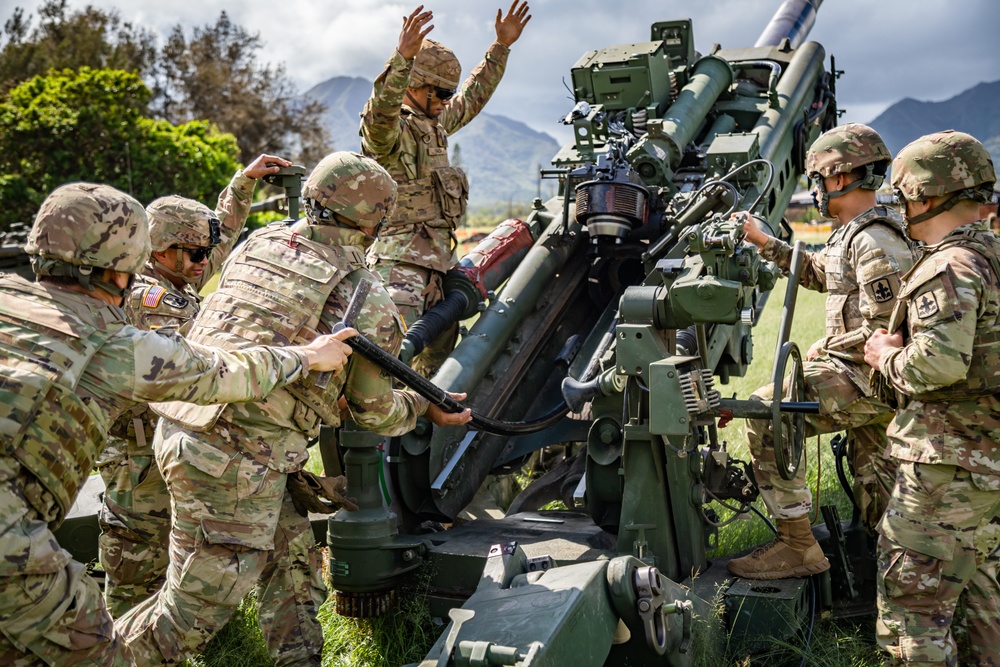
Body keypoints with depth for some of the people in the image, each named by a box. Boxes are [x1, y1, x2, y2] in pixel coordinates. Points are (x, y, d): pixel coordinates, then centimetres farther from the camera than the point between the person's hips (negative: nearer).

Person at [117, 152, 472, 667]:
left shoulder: (258, 243, 7)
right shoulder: (368, 301, -9)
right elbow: (375, 411, 1)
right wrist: (427, 408, 20)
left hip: (182, 426, 8)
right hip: (238, 463, -8)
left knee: (291, 554, 21)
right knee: (197, 606, 7)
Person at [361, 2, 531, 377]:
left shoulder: (436, 123, 17)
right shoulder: (391, 129, -12)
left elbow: (473, 97, 31)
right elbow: (380, 112, -35)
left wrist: (500, 48, 28)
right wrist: (403, 57, -48)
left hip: (439, 260, 9)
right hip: (401, 258, -9)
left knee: (442, 347, 18)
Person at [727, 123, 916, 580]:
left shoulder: (874, 242, -19)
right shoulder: (854, 234, 14)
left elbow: (885, 332, -23)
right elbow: (816, 273, 30)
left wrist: (825, 348, -11)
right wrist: (762, 241, 24)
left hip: (869, 378, -10)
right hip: (870, 380, 10)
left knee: (766, 415, -17)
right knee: (875, 482, 17)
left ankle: (798, 547, -13)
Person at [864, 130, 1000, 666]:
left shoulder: (949, 268, -17)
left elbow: (940, 362, -30)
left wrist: (888, 357, -11)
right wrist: (904, 345, 10)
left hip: (949, 467, -10)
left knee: (912, 606, -3)